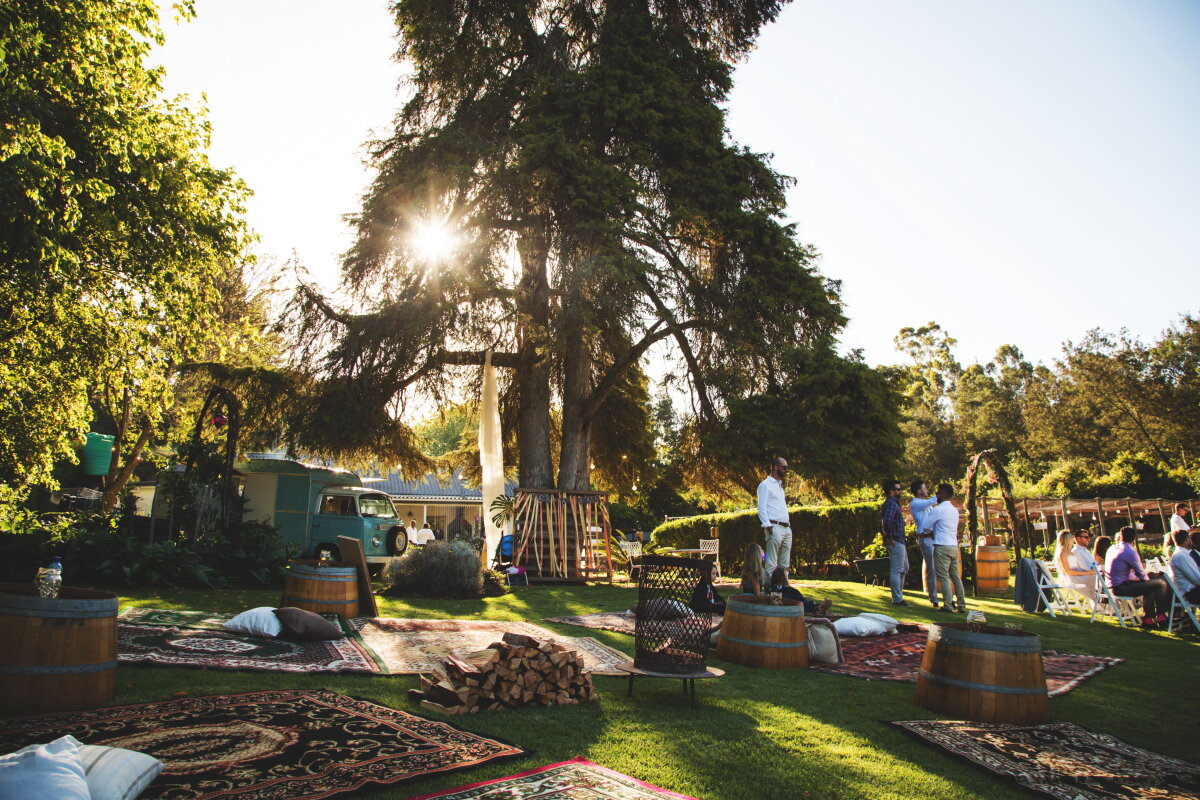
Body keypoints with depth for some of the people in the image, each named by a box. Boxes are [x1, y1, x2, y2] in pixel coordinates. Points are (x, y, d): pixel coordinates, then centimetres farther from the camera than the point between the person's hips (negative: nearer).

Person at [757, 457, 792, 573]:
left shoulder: (779, 486, 24)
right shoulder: (765, 485, -3)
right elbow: (762, 508, -10)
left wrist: (789, 525, 15)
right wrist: (767, 526, -19)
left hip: (786, 528, 9)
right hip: (774, 527, -9)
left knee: (785, 565, 9)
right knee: (771, 564, -10)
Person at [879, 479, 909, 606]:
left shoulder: (893, 503, 18)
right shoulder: (891, 504, -15)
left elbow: (884, 521, 24)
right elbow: (887, 521, -30)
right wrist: (890, 538, -23)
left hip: (900, 541, 11)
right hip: (895, 542, -11)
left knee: (904, 568, 20)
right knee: (896, 570, -6)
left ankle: (899, 595, 26)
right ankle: (897, 599, -2)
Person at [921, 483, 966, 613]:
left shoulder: (937, 509, -11)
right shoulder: (954, 510, 15)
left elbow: (926, 526, -6)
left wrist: (931, 531, 14)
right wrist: (934, 531, 24)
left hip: (942, 546, -8)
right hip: (954, 546, 8)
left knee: (943, 576, -5)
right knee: (955, 576, 11)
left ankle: (947, 605, -8)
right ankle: (961, 604, 12)